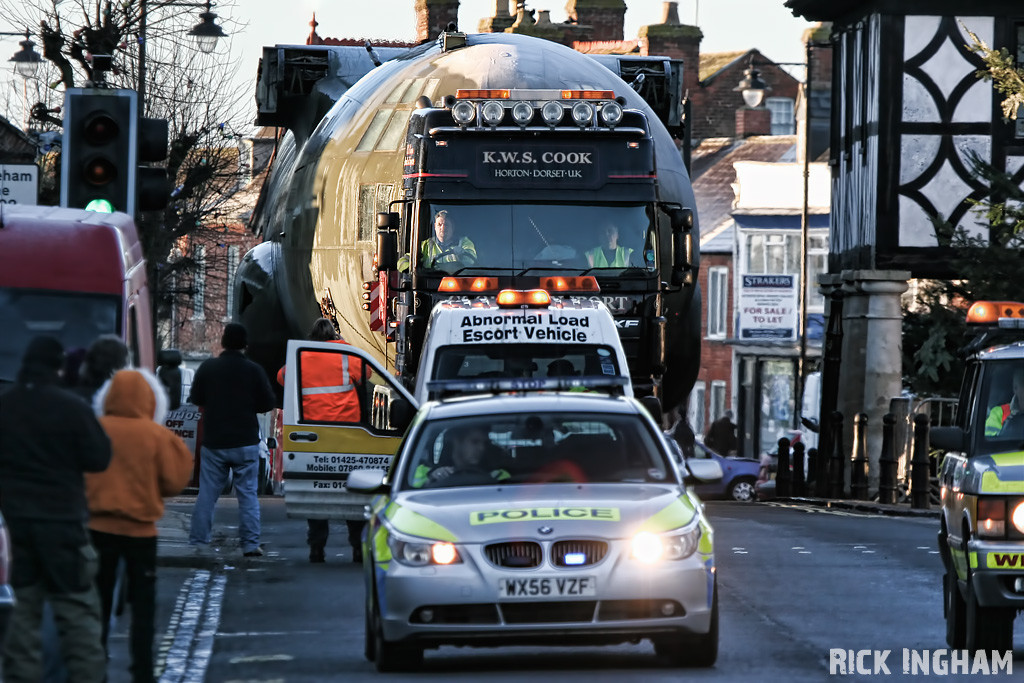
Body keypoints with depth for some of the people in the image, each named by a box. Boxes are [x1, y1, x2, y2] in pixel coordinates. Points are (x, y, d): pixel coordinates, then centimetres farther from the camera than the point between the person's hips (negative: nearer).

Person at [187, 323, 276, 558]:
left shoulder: (207, 368, -3)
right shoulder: (254, 371, -7)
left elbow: (195, 399, 5)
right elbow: (268, 403, -4)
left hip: (213, 442, 1)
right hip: (246, 442, -1)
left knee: (207, 494, 8)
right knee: (248, 494, 3)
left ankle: (199, 541, 7)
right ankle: (250, 544, 0)